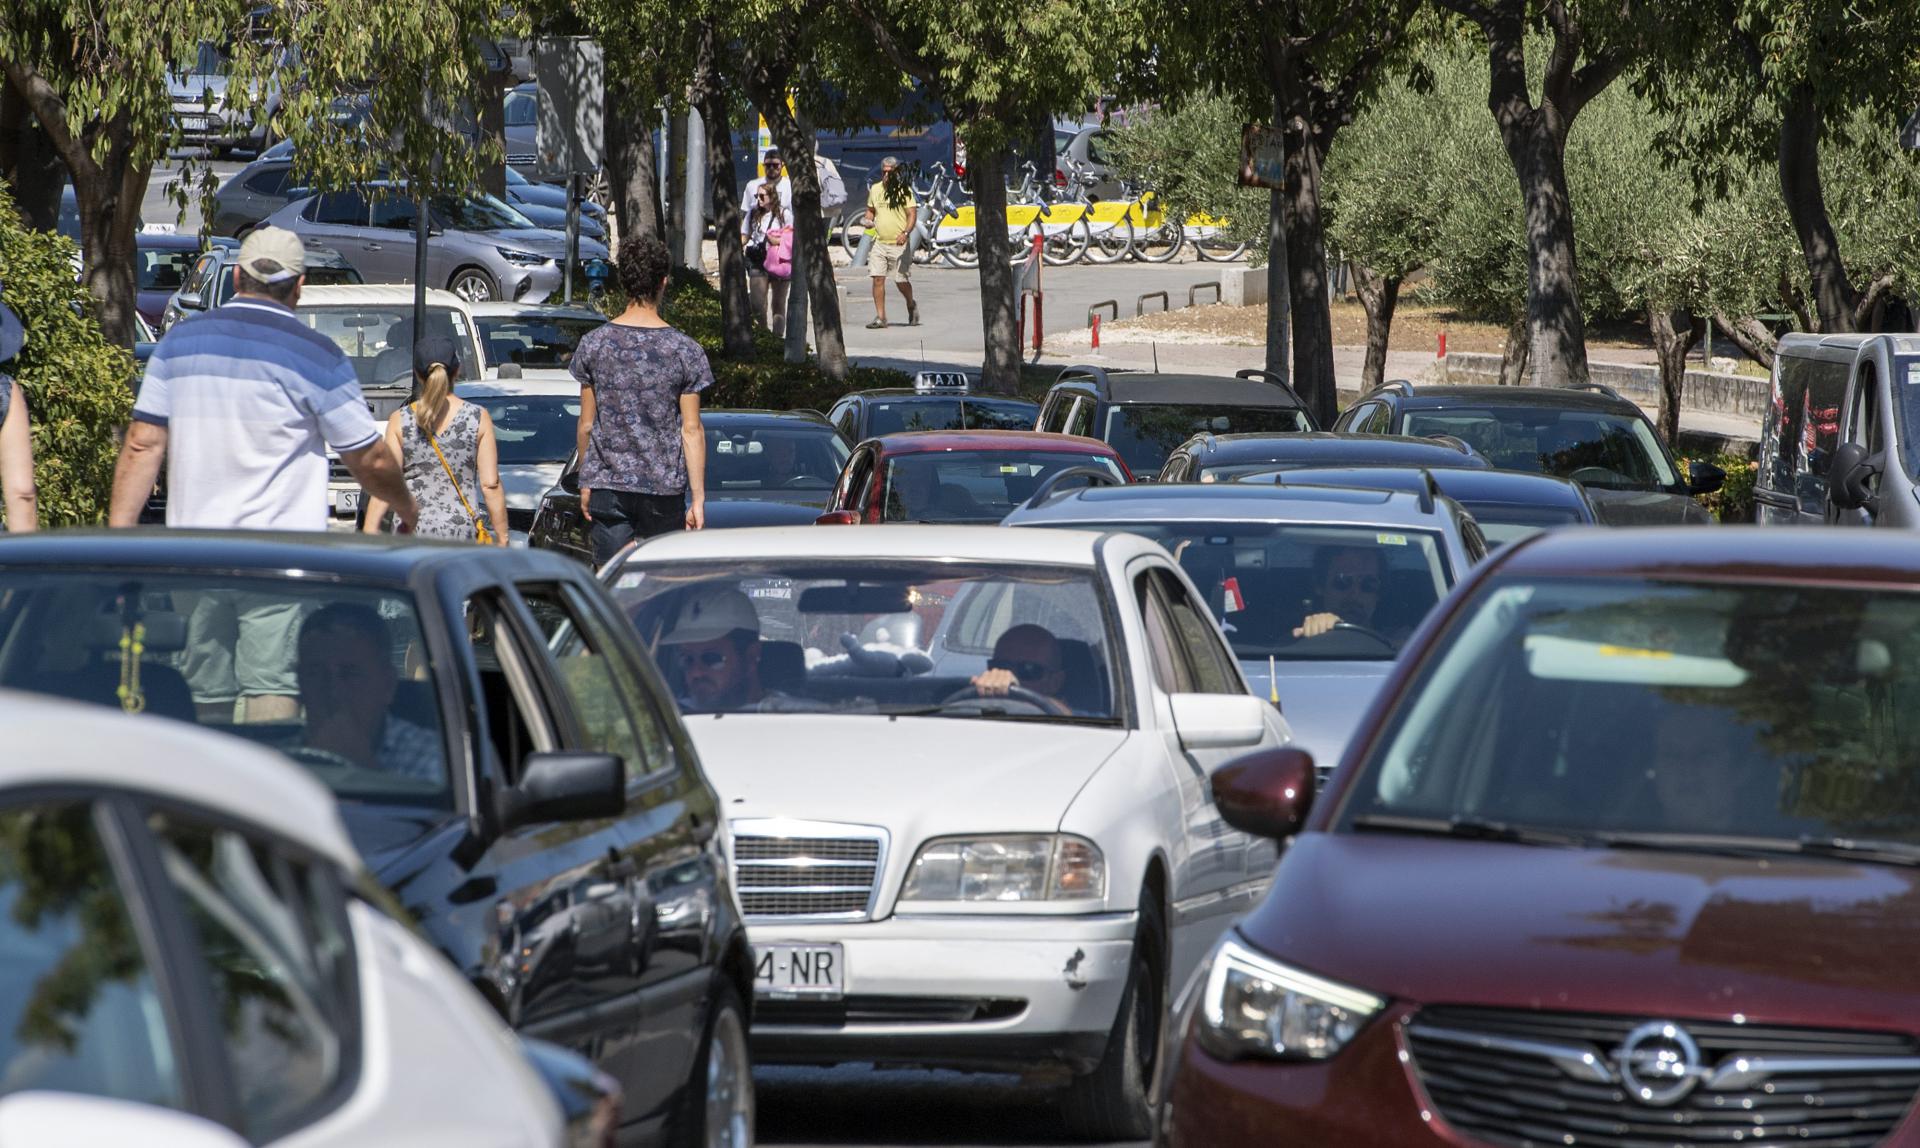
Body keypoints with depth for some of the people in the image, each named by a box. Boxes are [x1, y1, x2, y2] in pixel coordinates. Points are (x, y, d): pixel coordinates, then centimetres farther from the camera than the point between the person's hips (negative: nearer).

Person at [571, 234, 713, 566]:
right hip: (664, 488, -1)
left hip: (607, 488, 1)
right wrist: (698, 498, -1)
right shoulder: (685, 352, -5)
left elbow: (586, 426, 4)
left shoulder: (593, 345, -1)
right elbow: (691, 430, -5)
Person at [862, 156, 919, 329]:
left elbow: (912, 214, -8)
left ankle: (911, 306, 31)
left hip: (898, 244, -4)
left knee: (901, 280, 2)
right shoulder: (875, 189, 11)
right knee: (878, 279, -6)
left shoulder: (904, 191, -3)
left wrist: (905, 233, -25)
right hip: (879, 242, 4)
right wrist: (868, 221, 1)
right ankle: (880, 317, -3)